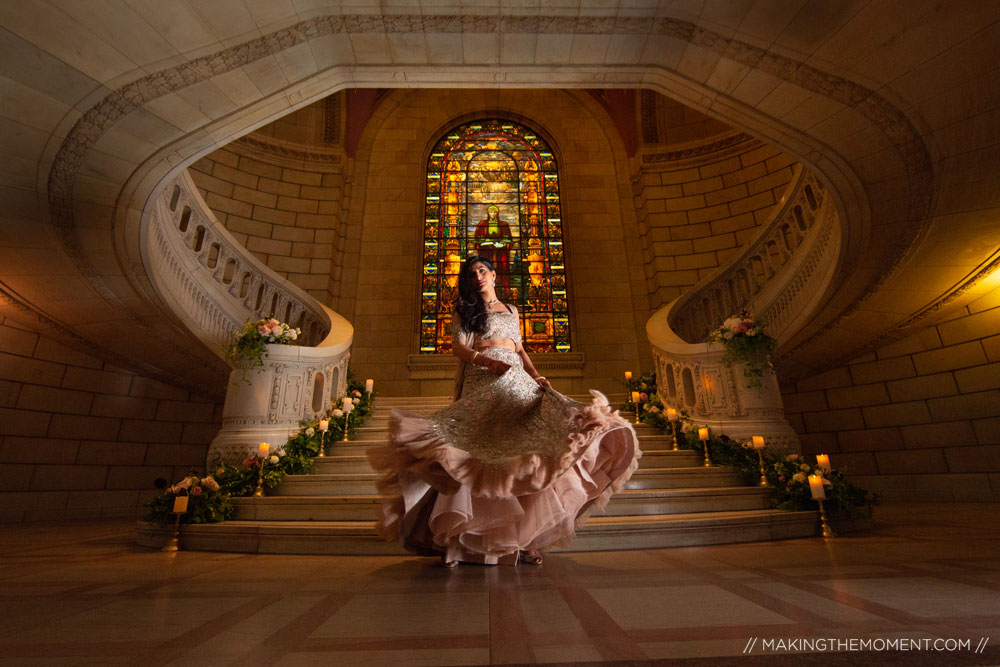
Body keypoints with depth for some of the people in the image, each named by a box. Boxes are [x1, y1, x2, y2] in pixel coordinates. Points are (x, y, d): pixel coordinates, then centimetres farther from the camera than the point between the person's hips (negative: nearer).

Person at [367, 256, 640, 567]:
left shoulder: (511, 310, 26)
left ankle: (522, 535, -4)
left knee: (523, 451, -10)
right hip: (482, 382, -3)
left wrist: (536, 376, 4)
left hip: (516, 382, 4)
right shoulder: (466, 309, 15)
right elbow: (458, 346, 2)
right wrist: (487, 361, -17)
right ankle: (455, 537, -6)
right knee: (479, 452, -14)